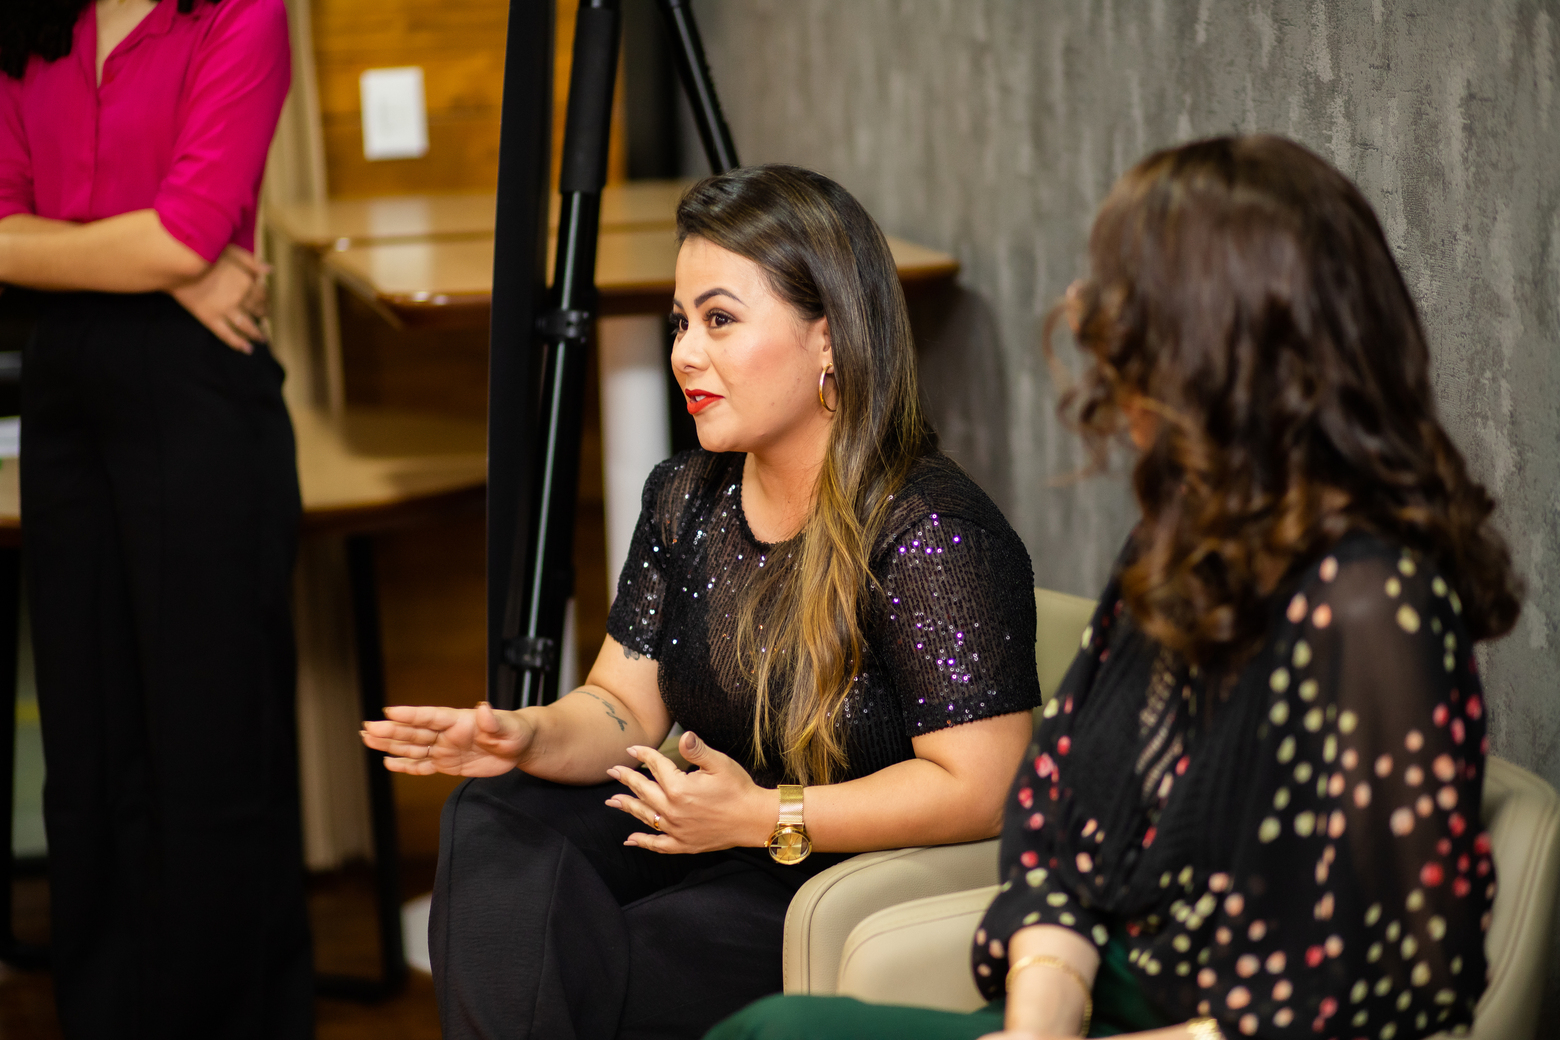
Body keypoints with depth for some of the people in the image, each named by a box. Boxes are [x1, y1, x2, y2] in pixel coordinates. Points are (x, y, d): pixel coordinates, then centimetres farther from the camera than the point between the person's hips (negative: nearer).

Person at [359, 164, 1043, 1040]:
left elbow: (979, 789, -22)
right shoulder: (686, 499, 7)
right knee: (494, 819, -16)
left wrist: (762, 818, -22)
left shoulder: (931, 534, -19)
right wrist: (528, 737, -12)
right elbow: (624, 709, 11)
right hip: (720, 841, 8)